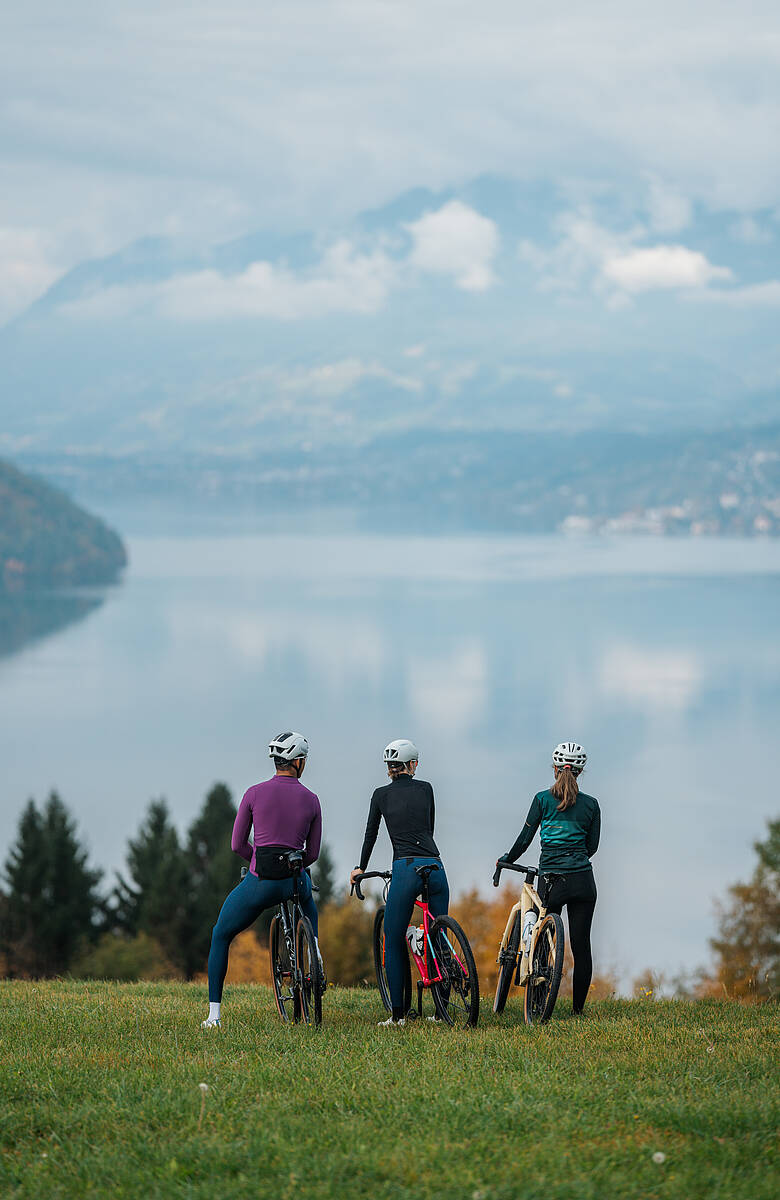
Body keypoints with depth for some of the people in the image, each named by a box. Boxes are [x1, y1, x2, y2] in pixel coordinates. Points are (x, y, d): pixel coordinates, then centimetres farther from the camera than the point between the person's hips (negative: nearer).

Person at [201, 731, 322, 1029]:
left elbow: (237, 845, 1)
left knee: (220, 937, 19)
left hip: (258, 884, -2)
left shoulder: (255, 794, -3)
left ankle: (214, 1014, 10)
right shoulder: (311, 800, 3)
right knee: (307, 898, 43)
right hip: (294, 883, 2)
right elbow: (312, 853, 9)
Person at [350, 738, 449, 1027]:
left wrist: (361, 868, 30)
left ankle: (398, 1014, 0)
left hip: (405, 870, -2)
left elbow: (371, 833, 16)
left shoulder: (382, 794, 9)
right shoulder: (425, 789, 13)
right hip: (435, 867, 2)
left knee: (394, 942, 6)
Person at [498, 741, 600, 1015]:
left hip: (551, 881, -2)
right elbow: (592, 846, 10)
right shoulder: (591, 804, 3)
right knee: (581, 946, 5)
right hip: (583, 882, 2)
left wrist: (507, 859, 18)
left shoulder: (543, 799, -3)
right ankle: (578, 1007, 7)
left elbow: (525, 838, 1)